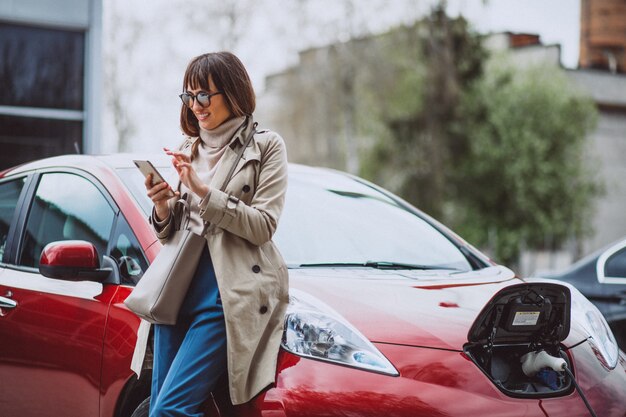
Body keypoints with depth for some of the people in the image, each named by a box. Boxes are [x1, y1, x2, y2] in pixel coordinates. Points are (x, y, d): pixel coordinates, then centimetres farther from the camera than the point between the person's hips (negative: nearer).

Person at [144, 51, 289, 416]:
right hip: (178, 290, 7)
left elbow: (263, 226, -7)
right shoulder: (188, 150, 18)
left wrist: (203, 190, -13)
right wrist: (163, 206, -3)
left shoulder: (265, 146, 2)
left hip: (229, 295, -6)